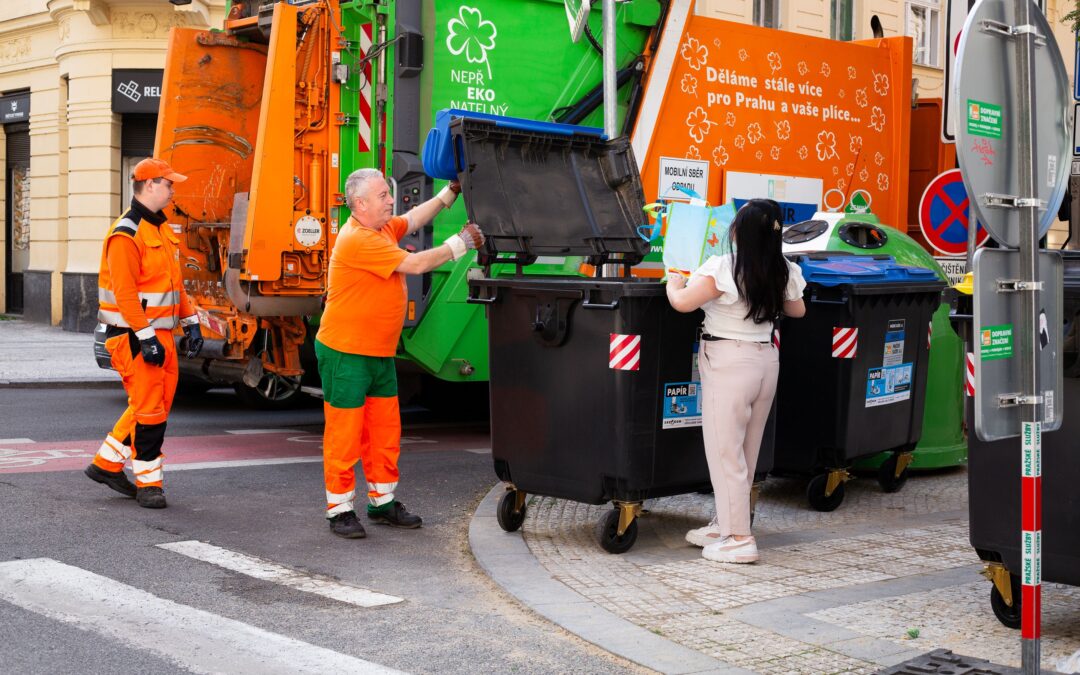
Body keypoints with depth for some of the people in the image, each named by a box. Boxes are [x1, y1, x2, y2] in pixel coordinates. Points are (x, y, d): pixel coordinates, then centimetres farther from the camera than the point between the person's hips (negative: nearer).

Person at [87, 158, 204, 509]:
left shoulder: (163, 229, 15)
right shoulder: (126, 233, -15)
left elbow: (174, 282, 21)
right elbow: (124, 292, -20)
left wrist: (190, 322, 15)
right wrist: (146, 338, -23)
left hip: (161, 334, 9)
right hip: (134, 336, -9)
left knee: (156, 404, 14)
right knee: (149, 408, -3)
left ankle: (107, 463, 27)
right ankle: (147, 483, 8)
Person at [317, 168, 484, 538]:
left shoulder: (383, 228, 8)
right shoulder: (357, 240, -21)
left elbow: (414, 219, 26)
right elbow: (416, 264, -20)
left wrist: (452, 191, 18)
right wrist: (461, 243, -11)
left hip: (380, 354, 9)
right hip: (345, 354, -9)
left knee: (386, 432, 13)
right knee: (344, 435, -2)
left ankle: (383, 502, 24)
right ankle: (340, 511, 6)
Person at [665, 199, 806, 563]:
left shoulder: (724, 269, -18)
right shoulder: (784, 273, 2)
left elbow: (682, 302, -17)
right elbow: (797, 310, 19)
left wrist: (673, 283, 4)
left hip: (729, 365, -7)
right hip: (766, 359, 7)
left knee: (724, 451, 0)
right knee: (744, 451, 16)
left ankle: (739, 539, 1)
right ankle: (726, 524, 29)